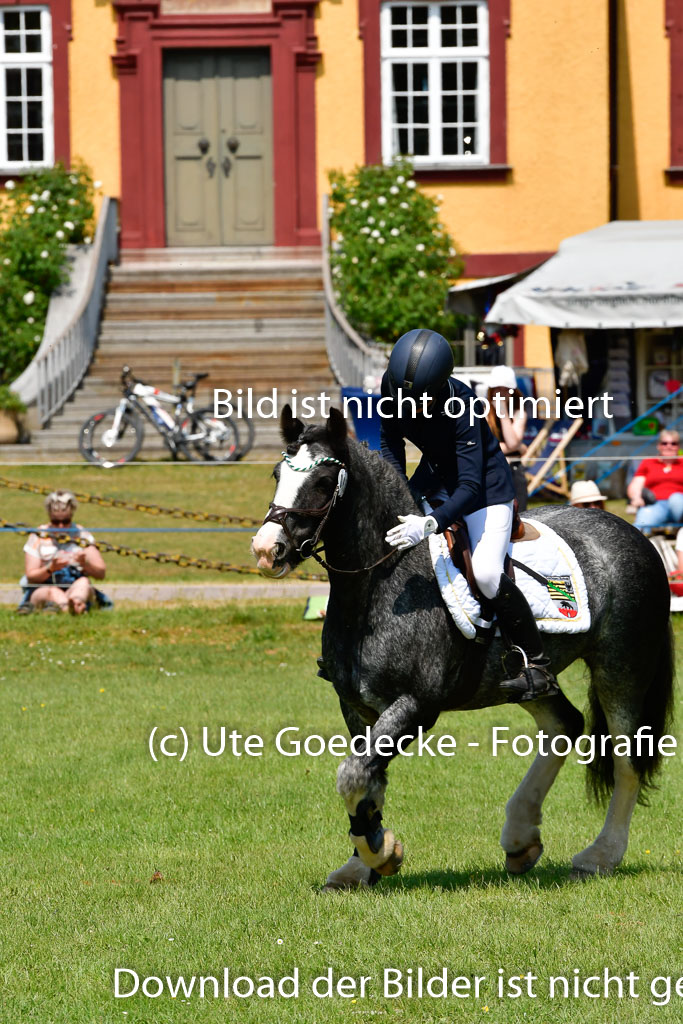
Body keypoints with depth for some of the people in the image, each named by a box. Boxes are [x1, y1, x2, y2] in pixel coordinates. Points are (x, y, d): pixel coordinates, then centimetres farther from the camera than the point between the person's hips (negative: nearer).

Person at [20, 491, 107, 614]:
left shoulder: (82, 536, 13)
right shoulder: (38, 537, 9)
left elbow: (101, 573, 4)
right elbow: (30, 577, 0)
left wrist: (85, 564, -18)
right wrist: (51, 569, -20)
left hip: (76, 588, 1)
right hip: (42, 589, -1)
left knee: (83, 582, -33)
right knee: (52, 591, -36)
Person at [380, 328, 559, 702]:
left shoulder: (461, 406, -35)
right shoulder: (393, 385, -19)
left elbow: (469, 486, -39)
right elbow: (391, 444, -3)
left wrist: (430, 523, -53)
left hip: (485, 485, -7)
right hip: (434, 478, 7)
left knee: (485, 573, -25)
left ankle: (537, 667, -13)